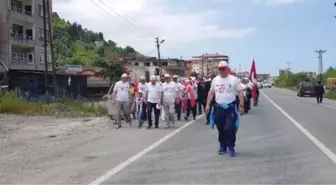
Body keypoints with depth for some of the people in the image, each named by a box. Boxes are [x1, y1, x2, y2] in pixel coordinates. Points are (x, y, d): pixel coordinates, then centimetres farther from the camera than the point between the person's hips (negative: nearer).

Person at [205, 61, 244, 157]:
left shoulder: (234, 79, -5)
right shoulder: (215, 80, 8)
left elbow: (240, 93, -6)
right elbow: (211, 92, 14)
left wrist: (241, 106, -13)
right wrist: (208, 104, 7)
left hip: (231, 107, -4)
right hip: (218, 108, 4)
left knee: (230, 128, -9)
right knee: (221, 129, 10)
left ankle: (231, 147, 8)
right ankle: (223, 146, 26)